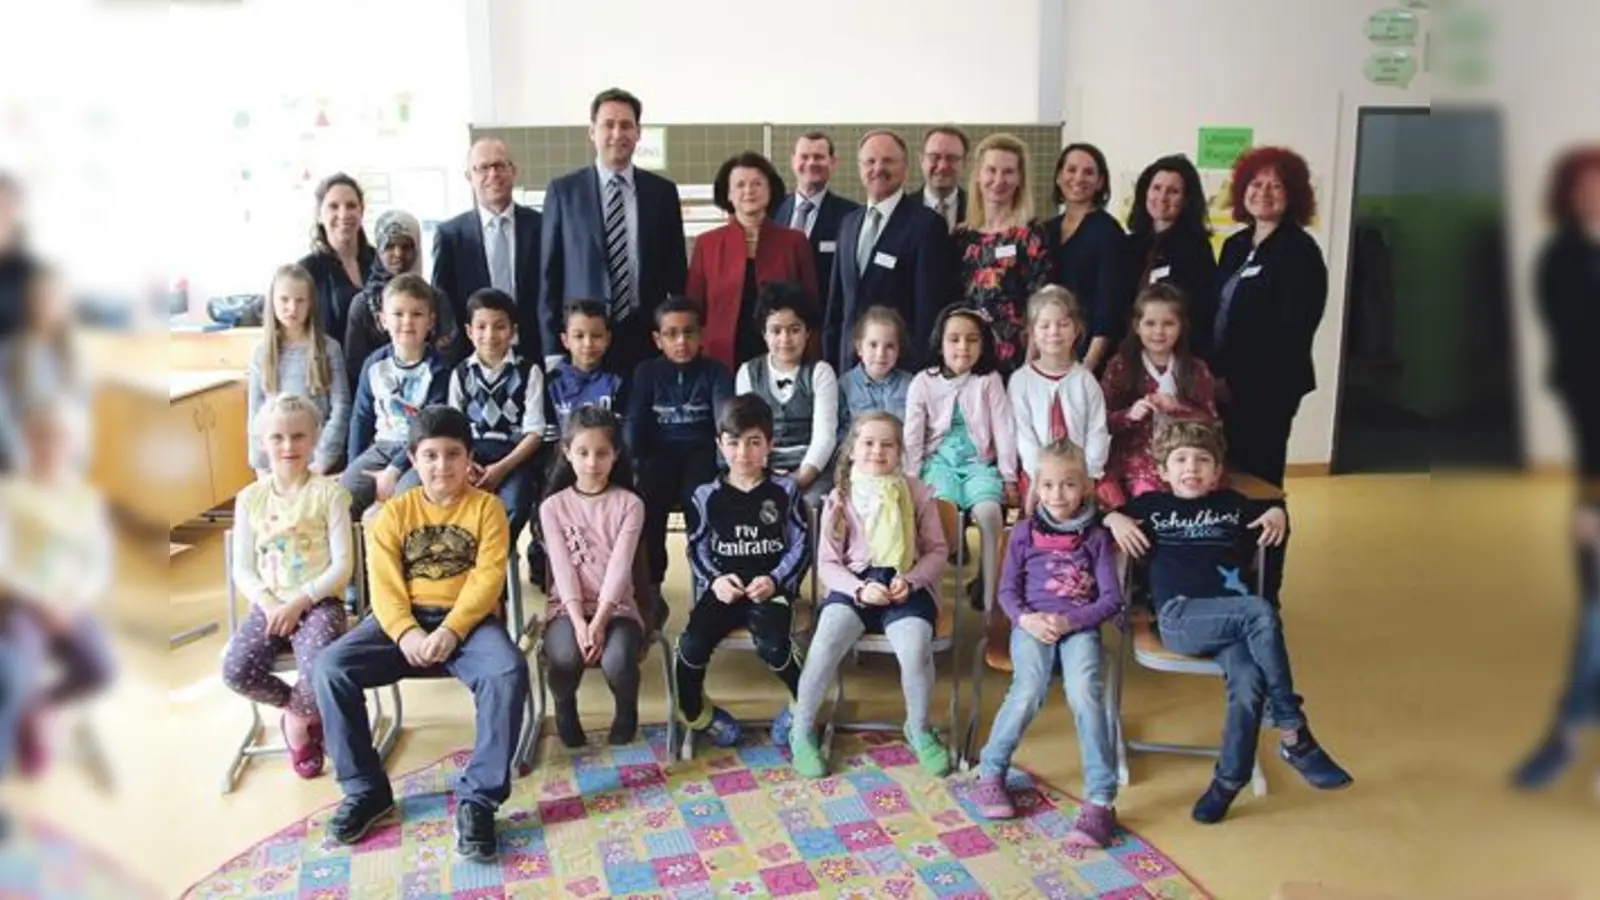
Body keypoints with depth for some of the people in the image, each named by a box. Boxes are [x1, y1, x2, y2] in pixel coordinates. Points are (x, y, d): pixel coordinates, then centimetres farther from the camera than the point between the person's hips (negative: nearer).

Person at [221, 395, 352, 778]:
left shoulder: (329, 493, -3)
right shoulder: (250, 498, 9)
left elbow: (342, 566, -7)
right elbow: (243, 569, 6)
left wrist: (298, 603, -16)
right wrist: (269, 605, -12)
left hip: (319, 602, -4)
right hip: (268, 604, 4)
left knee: (318, 674, -32)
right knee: (236, 669, -23)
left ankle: (297, 716, 6)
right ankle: (304, 711, 7)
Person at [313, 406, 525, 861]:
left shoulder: (487, 507, 4)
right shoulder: (394, 512, 10)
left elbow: (488, 577, -7)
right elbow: (384, 583, -1)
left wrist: (451, 630, -22)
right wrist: (405, 632, -20)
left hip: (468, 620, -2)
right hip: (406, 620, 3)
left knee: (509, 670, -34)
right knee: (329, 667, -21)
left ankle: (478, 797, -22)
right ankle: (366, 788, -6)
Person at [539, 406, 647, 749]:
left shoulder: (630, 504, 1)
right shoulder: (553, 506, 4)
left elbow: (619, 567, -9)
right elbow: (562, 568, -6)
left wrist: (599, 622, -21)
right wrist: (579, 623, -20)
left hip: (616, 605, 0)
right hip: (568, 606, 1)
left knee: (617, 661, -32)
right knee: (566, 656, -33)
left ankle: (626, 709, 6)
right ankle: (565, 708, 4)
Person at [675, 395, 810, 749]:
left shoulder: (784, 491, 5)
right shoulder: (706, 496, 7)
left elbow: (800, 547, 2)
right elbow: (697, 549, 7)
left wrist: (774, 580, -13)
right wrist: (715, 580, -12)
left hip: (771, 587, -1)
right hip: (724, 588, 2)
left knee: (772, 645, -29)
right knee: (691, 645, -23)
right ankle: (694, 712, 6)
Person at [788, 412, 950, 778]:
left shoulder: (916, 492, 1)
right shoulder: (840, 498, 1)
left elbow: (937, 550, 6)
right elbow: (827, 563, 1)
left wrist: (911, 580, -13)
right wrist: (859, 589, -17)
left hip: (905, 587, 0)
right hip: (854, 586, 0)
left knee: (915, 651, -27)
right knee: (825, 645, -26)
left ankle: (919, 729, 4)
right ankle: (802, 730, -2)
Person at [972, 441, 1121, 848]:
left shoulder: (1097, 537, 8)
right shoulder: (1025, 531, 11)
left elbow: (1112, 598, 3)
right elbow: (1007, 590, 10)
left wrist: (1070, 621, -13)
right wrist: (1026, 618, -11)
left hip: (1079, 626, 0)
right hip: (1032, 623, 0)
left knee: (1084, 692, -29)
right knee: (1029, 690, -28)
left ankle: (1101, 799, -25)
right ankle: (990, 773, -6)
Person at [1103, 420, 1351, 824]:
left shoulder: (1233, 504, 23)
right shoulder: (1151, 505, 18)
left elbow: (1271, 511, 33)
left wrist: (1277, 513, 11)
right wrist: (1114, 519, 2)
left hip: (1231, 619, 3)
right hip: (1180, 618, -3)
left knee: (1248, 681, -30)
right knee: (1261, 611, -32)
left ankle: (1229, 780, -15)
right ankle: (1294, 734, -25)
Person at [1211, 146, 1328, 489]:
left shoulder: (1300, 251, -9)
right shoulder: (1236, 244, 14)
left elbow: (1293, 332, -16)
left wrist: (1238, 380, -17)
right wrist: (1214, 372, 4)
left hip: (1265, 389, -7)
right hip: (1225, 385, 7)